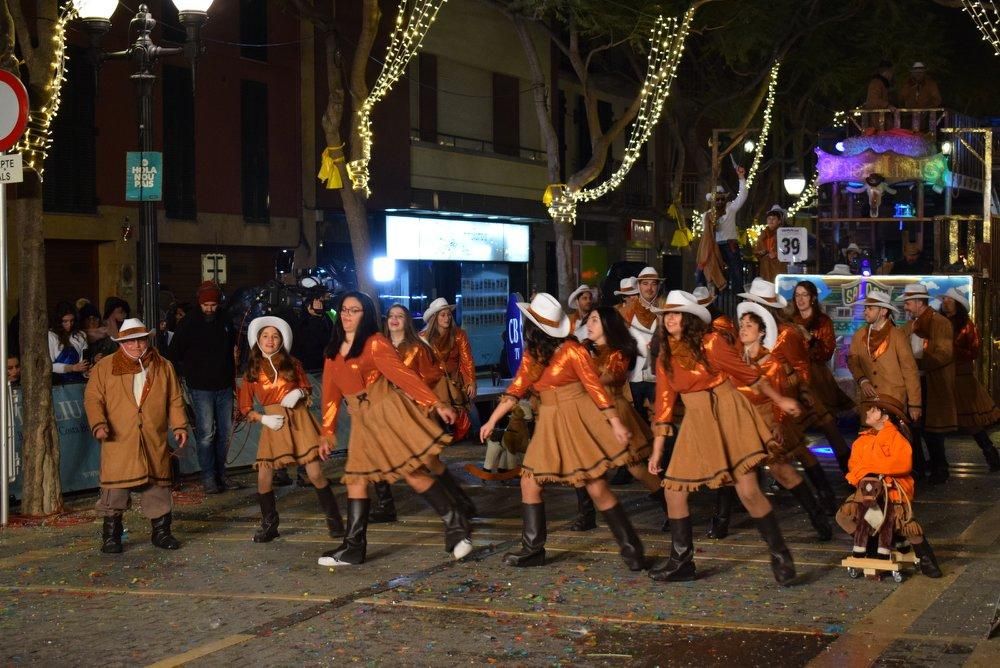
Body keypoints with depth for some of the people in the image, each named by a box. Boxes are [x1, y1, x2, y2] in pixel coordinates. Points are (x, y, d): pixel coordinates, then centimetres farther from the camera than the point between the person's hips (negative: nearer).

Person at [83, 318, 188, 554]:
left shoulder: (163, 367, 11)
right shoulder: (104, 367, 5)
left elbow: (175, 401, 13)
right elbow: (93, 398, 1)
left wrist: (179, 426, 2)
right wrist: (99, 423, -13)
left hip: (155, 442, 2)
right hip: (118, 440, -2)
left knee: (158, 486, 5)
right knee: (115, 489, -4)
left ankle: (161, 532, 16)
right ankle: (111, 536, 6)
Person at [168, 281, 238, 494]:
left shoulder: (225, 323, 8)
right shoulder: (189, 324, -5)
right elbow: (173, 354, 0)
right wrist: (188, 373, -2)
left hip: (224, 387, 5)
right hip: (201, 388, -5)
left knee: (225, 432, 8)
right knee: (206, 433, -8)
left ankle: (220, 475, 18)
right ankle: (208, 478, -4)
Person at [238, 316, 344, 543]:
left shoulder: (292, 364, 4)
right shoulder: (252, 371, 4)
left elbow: (308, 388, 15)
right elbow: (245, 408, 5)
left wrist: (300, 393, -7)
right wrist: (264, 418, -11)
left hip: (299, 420, -1)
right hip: (273, 425, 1)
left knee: (315, 474, -8)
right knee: (264, 476, -6)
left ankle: (333, 519, 8)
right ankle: (269, 525, 12)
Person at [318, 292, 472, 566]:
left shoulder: (375, 342, -7)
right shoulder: (334, 351, 11)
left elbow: (402, 374, -15)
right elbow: (331, 394, 15)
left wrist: (436, 403, -22)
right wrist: (327, 433, 15)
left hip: (389, 413, -7)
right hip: (362, 422, 7)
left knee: (413, 473, -10)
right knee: (356, 479, 4)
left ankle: (456, 525, 0)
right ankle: (353, 547, 9)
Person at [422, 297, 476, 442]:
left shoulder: (459, 335, -1)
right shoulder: (425, 337, -1)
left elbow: (467, 360, -3)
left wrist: (471, 382, -11)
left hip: (454, 380, 1)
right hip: (433, 380, -1)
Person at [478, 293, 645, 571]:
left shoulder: (571, 350, -14)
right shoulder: (531, 355, 6)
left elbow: (595, 387, -13)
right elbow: (516, 388, 8)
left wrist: (615, 423, -16)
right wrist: (492, 421, 4)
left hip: (578, 421, -7)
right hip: (549, 423, 7)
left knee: (597, 487, -9)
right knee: (529, 482, 5)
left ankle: (630, 547, 1)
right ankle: (533, 549, 15)